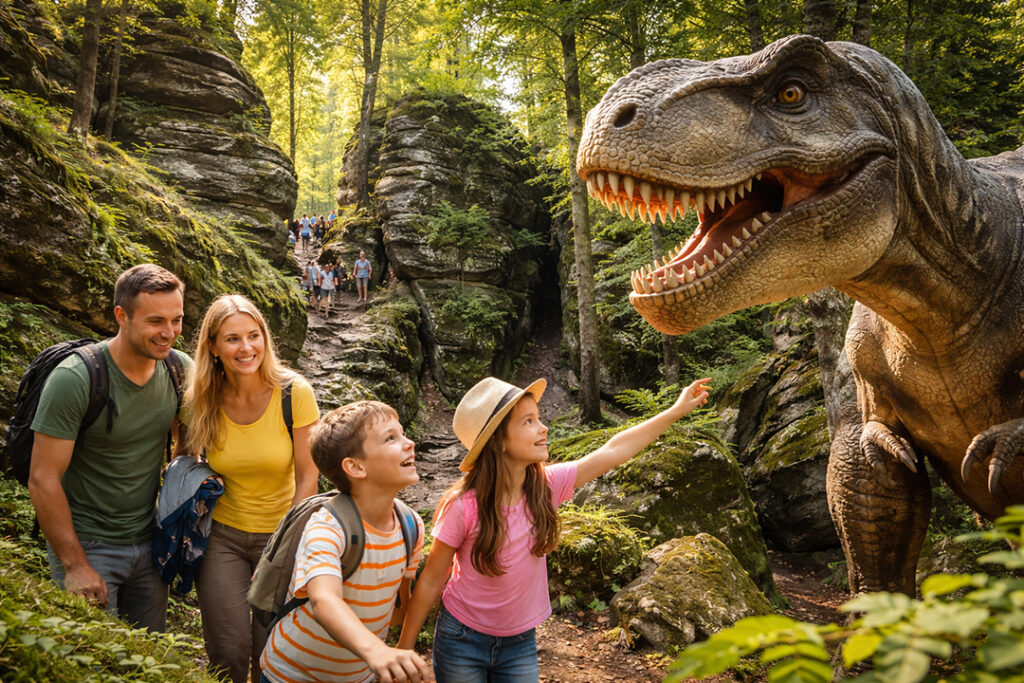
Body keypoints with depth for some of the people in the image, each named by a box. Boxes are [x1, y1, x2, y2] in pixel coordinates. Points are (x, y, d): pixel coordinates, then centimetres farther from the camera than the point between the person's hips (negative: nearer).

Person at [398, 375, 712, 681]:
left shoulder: (547, 485, -13)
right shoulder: (463, 507, -24)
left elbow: (613, 451, -6)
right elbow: (430, 582, -13)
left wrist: (677, 410, -2)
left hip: (520, 642, 4)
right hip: (463, 641, -3)